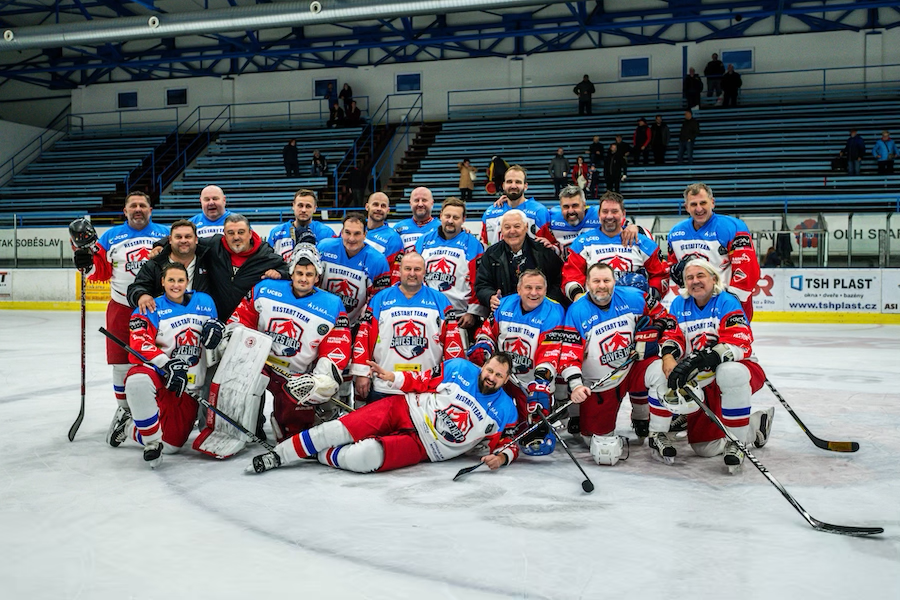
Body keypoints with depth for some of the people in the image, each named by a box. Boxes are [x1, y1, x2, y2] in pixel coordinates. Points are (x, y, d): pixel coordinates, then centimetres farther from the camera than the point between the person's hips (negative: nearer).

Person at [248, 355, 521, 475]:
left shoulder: (504, 412, -4)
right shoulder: (459, 369, -1)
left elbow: (508, 442, 2)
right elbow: (423, 381, 7)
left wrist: (502, 455, -19)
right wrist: (393, 377, -5)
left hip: (423, 447, -1)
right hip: (404, 409, 2)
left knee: (364, 456, -28)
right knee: (340, 430, -17)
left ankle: (324, 456, 0)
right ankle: (277, 455, -3)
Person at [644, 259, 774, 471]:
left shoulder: (727, 302, -14)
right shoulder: (679, 304, 3)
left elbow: (737, 344, -27)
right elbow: (672, 336, -1)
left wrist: (698, 360, -43)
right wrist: (669, 357, -28)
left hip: (732, 368, -4)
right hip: (699, 379, 4)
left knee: (730, 373, -39)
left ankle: (736, 440, -23)